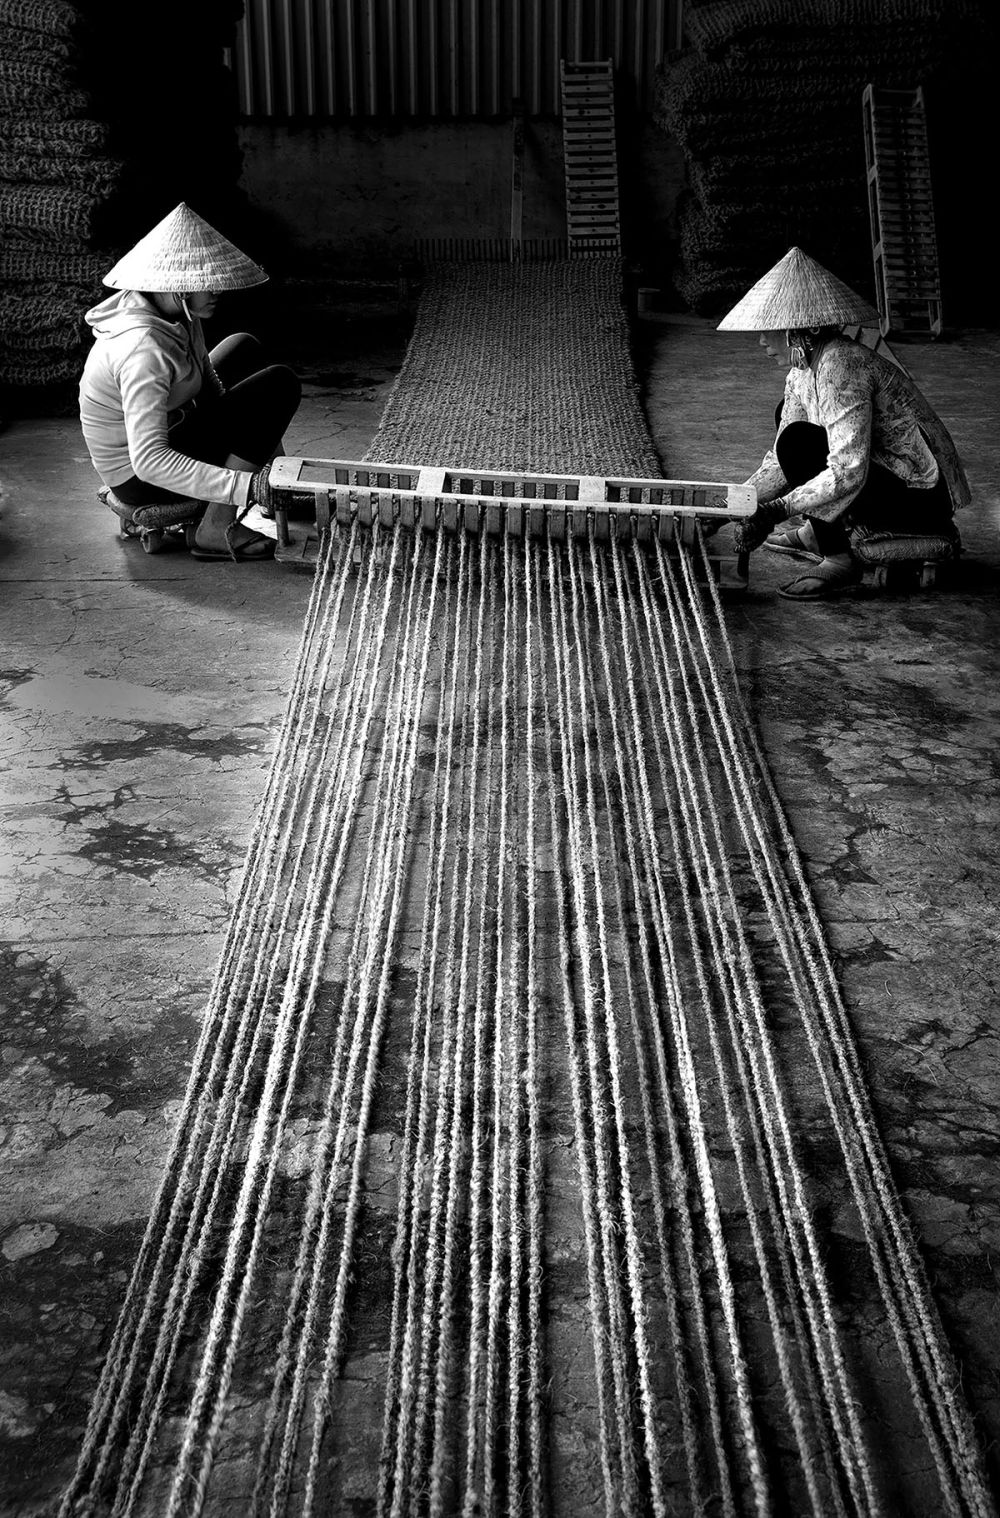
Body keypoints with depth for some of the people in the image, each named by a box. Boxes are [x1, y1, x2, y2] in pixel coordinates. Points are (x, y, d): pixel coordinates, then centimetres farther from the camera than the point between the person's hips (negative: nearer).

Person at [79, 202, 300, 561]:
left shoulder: (178, 313, -4)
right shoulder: (144, 348, -32)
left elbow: (211, 389, 10)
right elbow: (149, 460, -39)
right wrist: (244, 486, -45)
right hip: (143, 481, -10)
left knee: (244, 348, 22)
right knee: (280, 384, -17)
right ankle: (217, 531, -16)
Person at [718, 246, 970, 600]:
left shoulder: (841, 365, -23)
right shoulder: (801, 373, 5)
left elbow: (849, 472, -32)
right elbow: (779, 462, 8)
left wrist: (776, 510, -35)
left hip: (923, 497, -10)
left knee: (798, 442, -23)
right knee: (788, 413, 16)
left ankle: (839, 560, -16)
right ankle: (824, 531, 15)